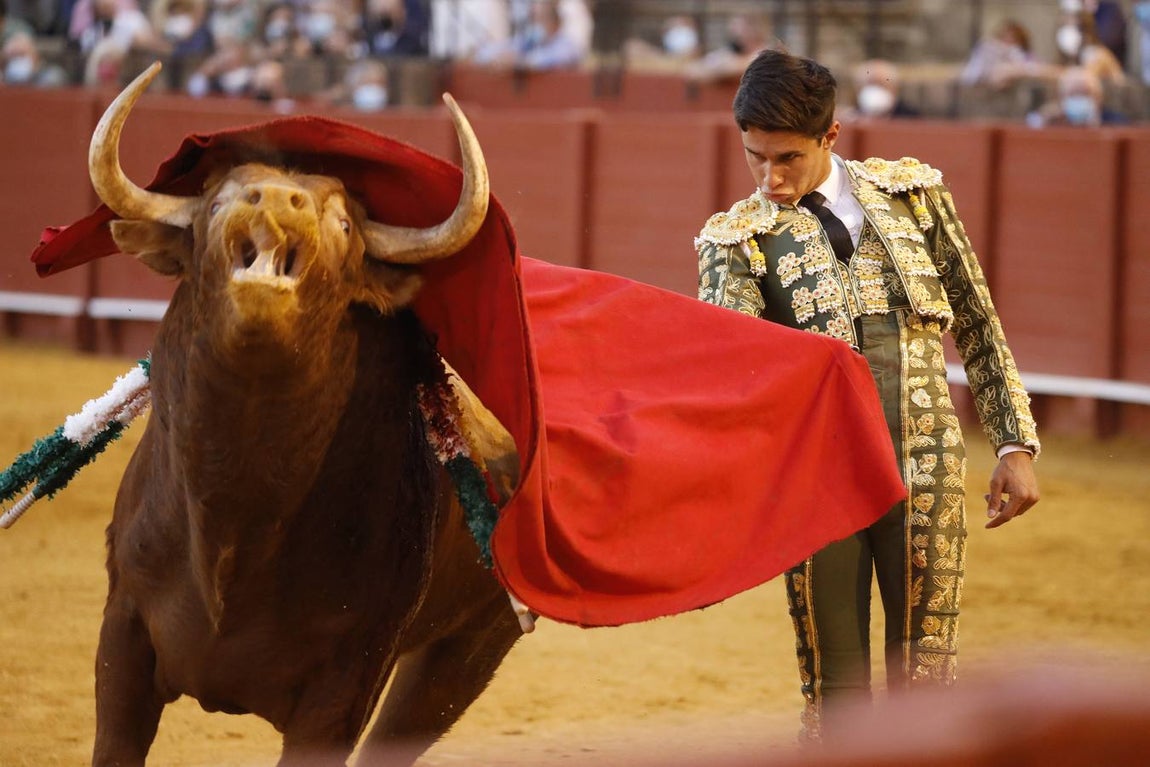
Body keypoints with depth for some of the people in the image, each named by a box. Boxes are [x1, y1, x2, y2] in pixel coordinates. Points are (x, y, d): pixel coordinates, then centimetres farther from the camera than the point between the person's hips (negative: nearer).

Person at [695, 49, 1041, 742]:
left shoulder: (914, 192, 9)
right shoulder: (736, 241, 3)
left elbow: (979, 327, 14)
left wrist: (1017, 445, 9)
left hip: (925, 474, 1)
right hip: (816, 480, -1)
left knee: (924, 685, 0)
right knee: (836, 691, 2)